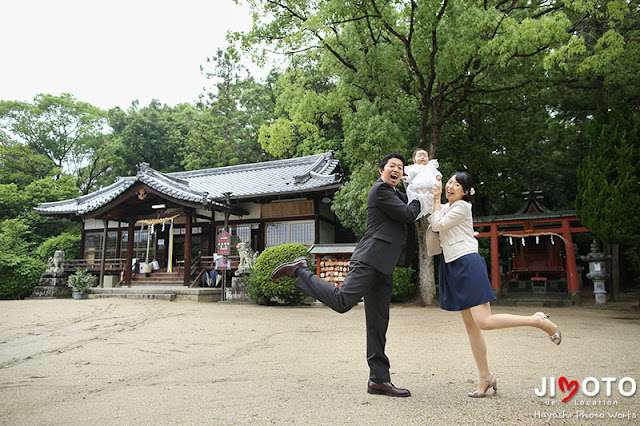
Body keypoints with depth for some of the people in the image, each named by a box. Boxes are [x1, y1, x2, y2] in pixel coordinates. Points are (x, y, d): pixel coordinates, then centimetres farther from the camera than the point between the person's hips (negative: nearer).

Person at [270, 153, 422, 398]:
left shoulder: (394, 194, 28)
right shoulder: (380, 189, -2)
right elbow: (407, 214, -7)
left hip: (382, 268, 9)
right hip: (370, 259, -9)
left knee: (378, 324, 7)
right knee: (342, 301, -24)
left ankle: (379, 380, 11)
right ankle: (299, 270, -7)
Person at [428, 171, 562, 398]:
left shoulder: (462, 207, -7)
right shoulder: (446, 207, 19)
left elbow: (437, 225, -10)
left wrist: (437, 198, -4)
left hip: (468, 264, -8)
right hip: (453, 267, 8)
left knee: (484, 321, -15)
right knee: (470, 324, 7)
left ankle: (539, 320, 1)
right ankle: (485, 377, 15)